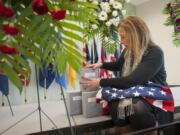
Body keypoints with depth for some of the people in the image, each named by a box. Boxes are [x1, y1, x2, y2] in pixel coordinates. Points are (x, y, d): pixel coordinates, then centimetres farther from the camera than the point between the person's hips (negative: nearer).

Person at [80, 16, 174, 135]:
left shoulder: (155, 54, -21)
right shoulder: (128, 51, 2)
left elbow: (131, 81, -31)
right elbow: (118, 65, 25)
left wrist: (100, 82, -24)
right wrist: (101, 64, 7)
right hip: (134, 96, 5)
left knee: (136, 107, -37)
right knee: (115, 105, -28)